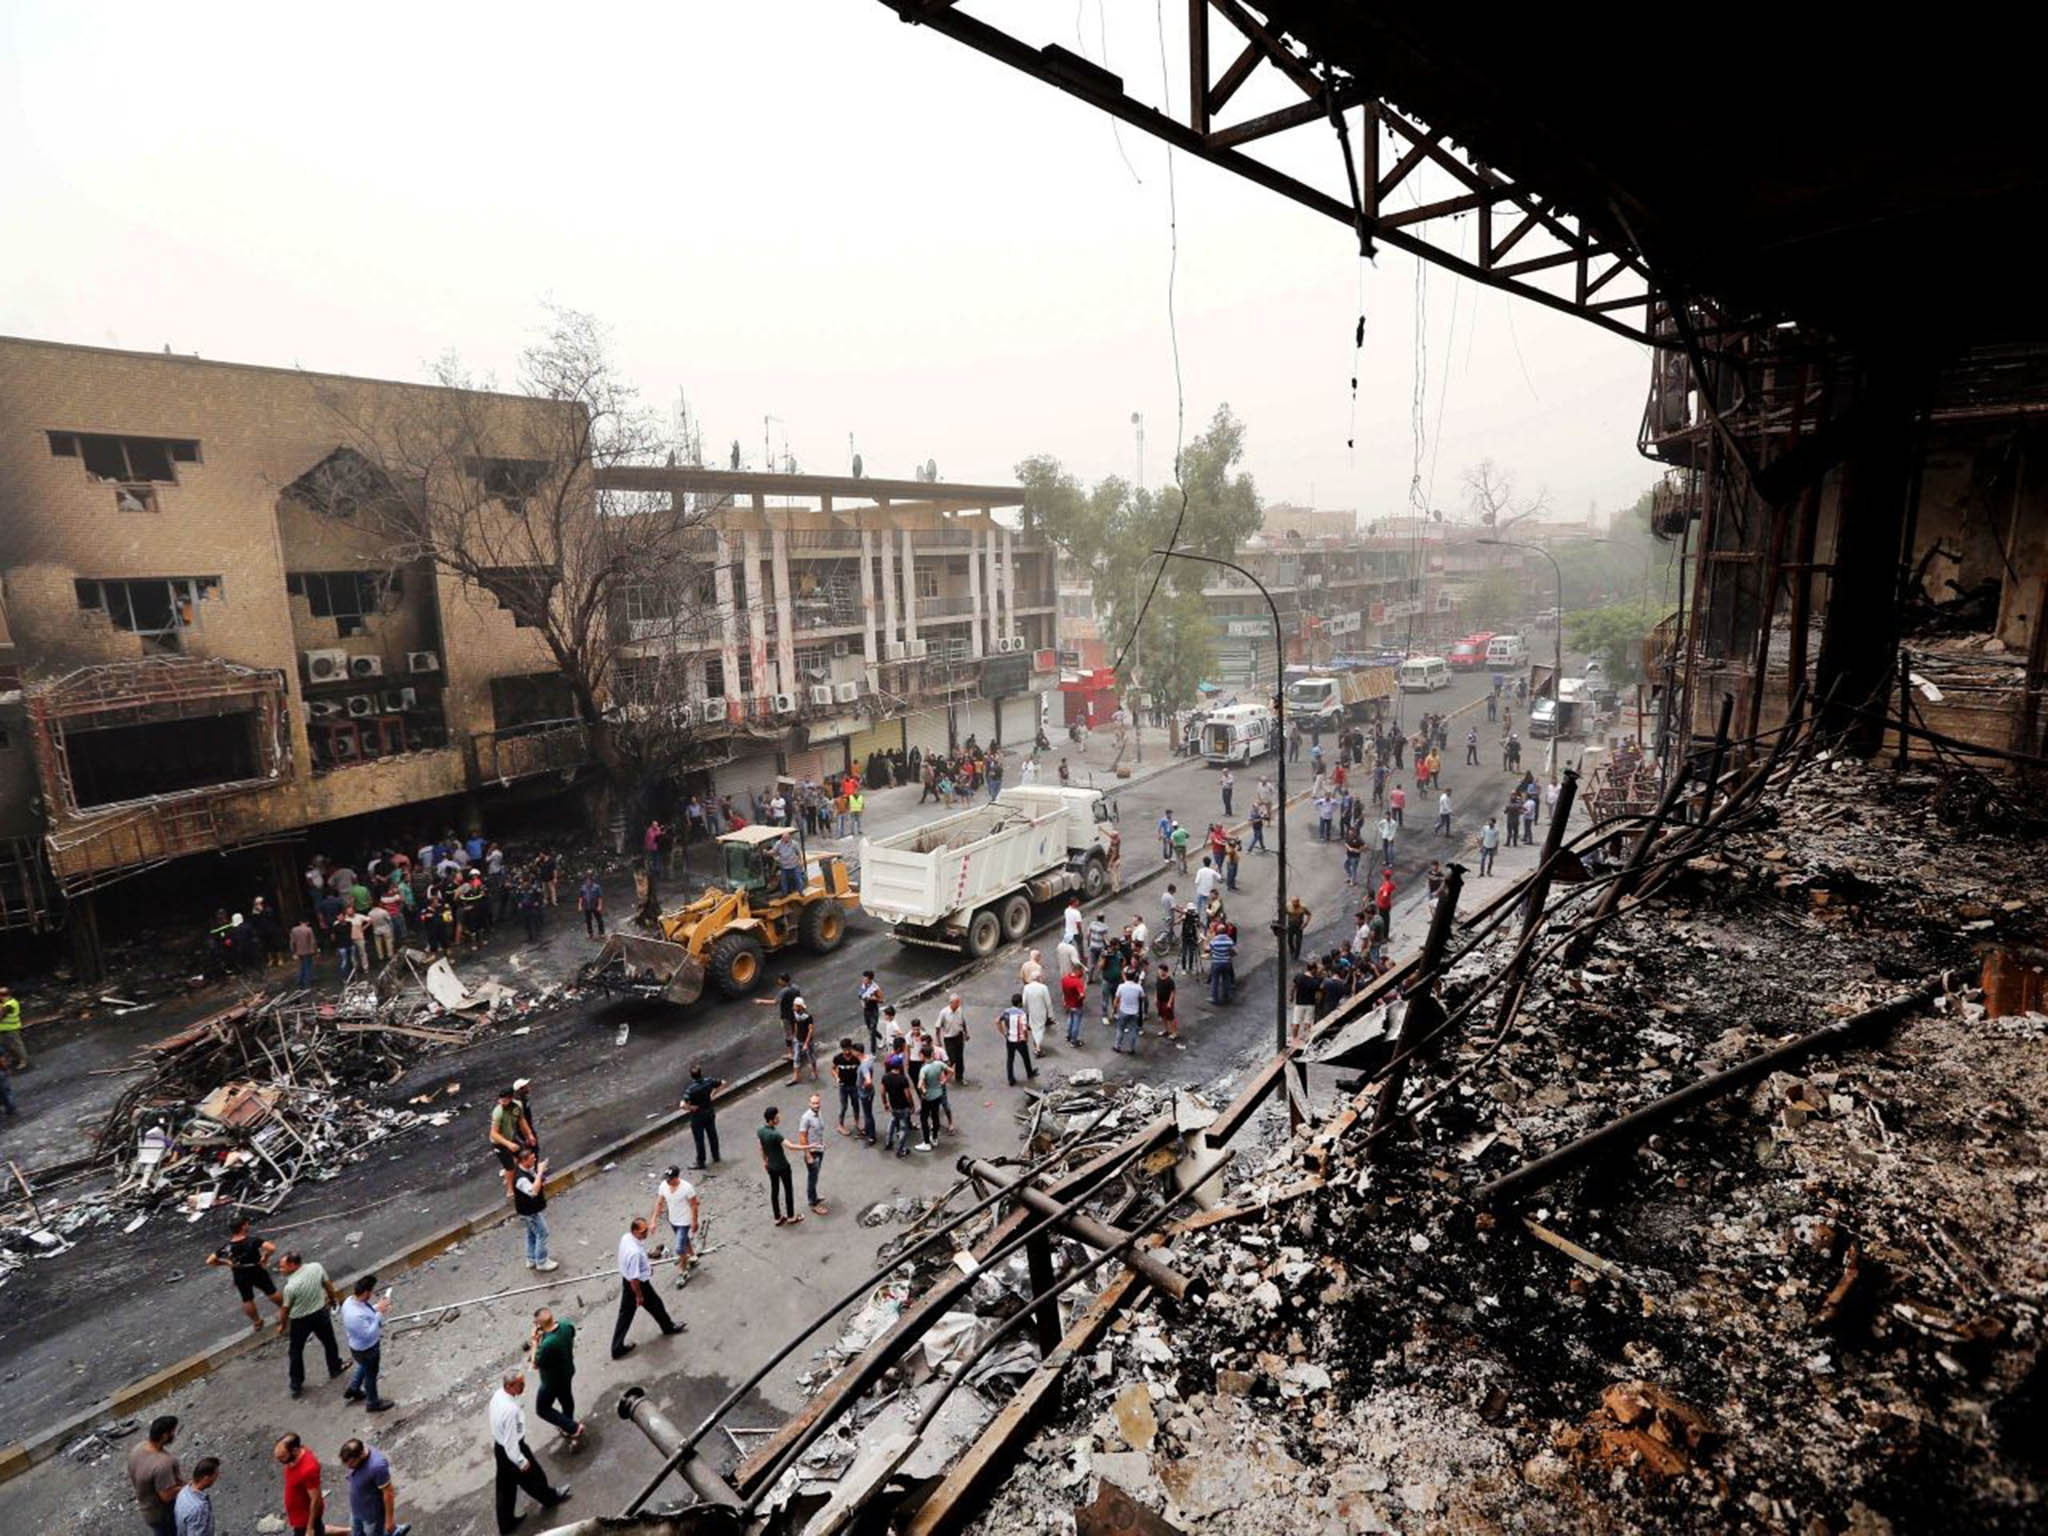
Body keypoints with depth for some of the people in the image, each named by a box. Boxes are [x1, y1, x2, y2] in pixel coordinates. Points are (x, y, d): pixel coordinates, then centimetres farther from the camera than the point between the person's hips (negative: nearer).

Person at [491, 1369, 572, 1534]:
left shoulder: (497, 1395, -13)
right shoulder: (511, 1410, -39)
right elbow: (510, 1441, -29)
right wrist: (522, 1462, -15)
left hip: (499, 1447, 7)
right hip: (512, 1449, -7)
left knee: (505, 1487, 24)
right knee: (532, 1475, 21)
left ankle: (506, 1524, 42)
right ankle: (549, 1497, 47)